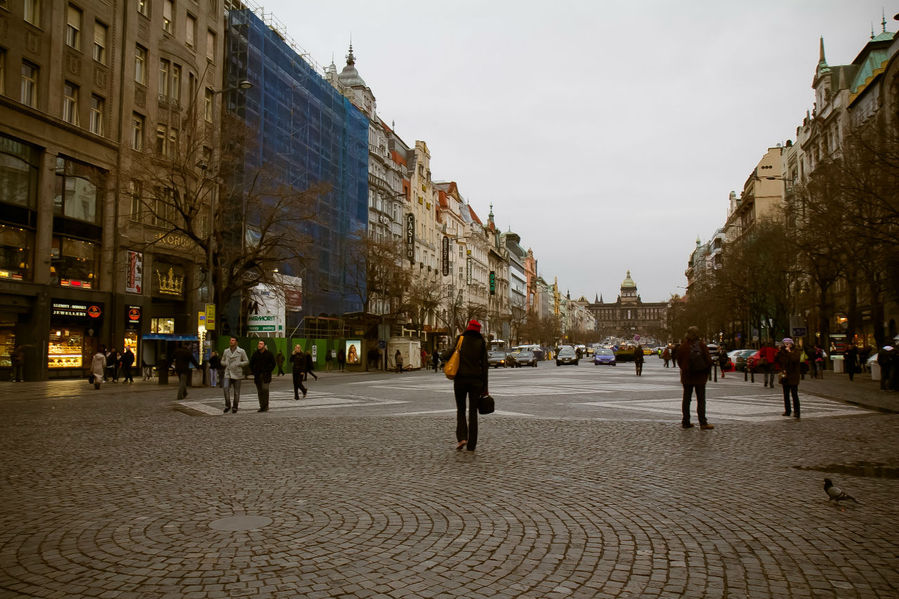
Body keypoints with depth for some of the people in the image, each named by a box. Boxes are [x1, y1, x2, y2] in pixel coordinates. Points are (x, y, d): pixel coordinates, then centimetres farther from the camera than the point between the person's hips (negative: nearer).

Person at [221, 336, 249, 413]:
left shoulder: (241, 351, 0)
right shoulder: (226, 351, 10)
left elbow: (247, 362, 1)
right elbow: (222, 361, 20)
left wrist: (238, 364, -12)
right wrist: (226, 364, -2)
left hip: (237, 374, -2)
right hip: (227, 374, 2)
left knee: (236, 392, 3)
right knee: (226, 388, -18)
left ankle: (235, 407, 16)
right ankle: (227, 405, -5)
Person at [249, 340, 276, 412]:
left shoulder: (268, 353, -1)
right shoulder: (255, 354, 7)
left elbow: (273, 363, 4)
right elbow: (251, 363, 18)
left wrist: (269, 371, -5)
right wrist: (253, 372, 8)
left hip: (266, 375, -4)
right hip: (257, 376, 4)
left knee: (265, 389, -17)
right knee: (260, 391, 5)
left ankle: (266, 406, -11)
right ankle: (261, 406, 11)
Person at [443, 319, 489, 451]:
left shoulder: (460, 340, 0)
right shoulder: (481, 343, 2)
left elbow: (445, 356, -7)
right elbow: (484, 366, 0)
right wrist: (485, 388, 4)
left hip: (460, 379, 0)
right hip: (476, 380, 1)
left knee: (461, 410, 13)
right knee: (473, 412, 7)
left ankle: (462, 437, -6)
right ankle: (471, 444, 7)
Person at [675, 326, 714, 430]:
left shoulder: (682, 347, -7)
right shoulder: (703, 346, -10)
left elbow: (678, 361, 2)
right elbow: (709, 361, -7)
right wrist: (707, 373, 8)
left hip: (687, 377, 1)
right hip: (700, 378, -1)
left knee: (686, 399, 10)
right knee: (701, 400, 4)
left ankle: (686, 422, 12)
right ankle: (703, 423, 1)